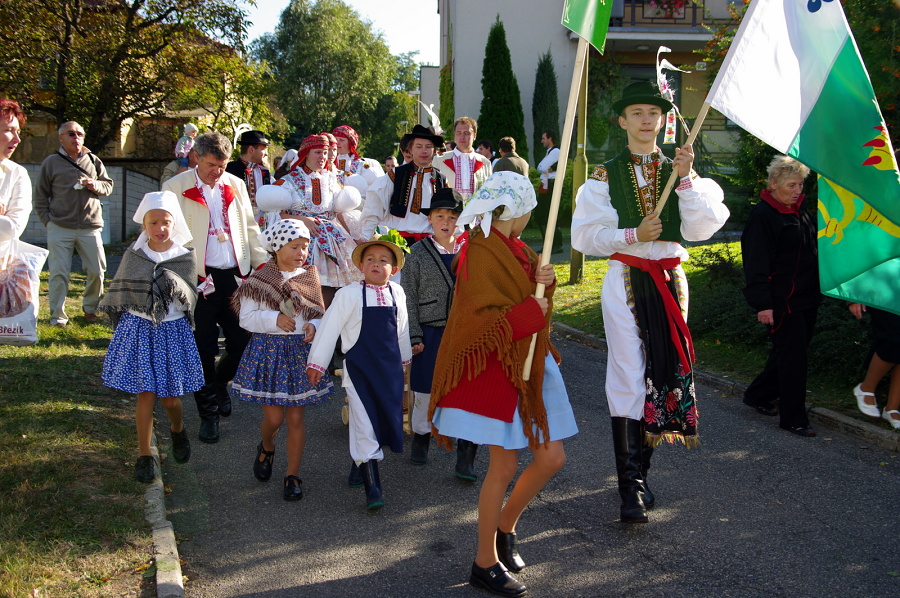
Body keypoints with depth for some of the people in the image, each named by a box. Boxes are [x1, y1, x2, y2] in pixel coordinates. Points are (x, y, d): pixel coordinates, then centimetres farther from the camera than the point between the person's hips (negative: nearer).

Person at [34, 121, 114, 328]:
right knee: (59, 272, -3)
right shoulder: (51, 162, 4)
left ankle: (91, 308, 24)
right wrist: (47, 220, -1)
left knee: (97, 270, 4)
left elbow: (108, 186, 15)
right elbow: (40, 195, 7)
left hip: (90, 227, 2)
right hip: (60, 228, -2)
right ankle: (58, 315, 7)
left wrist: (95, 186, -7)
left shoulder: (93, 161, 11)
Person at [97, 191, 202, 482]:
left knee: (170, 395, 5)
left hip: (173, 330, 0)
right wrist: (121, 324, 10)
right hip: (138, 329, 0)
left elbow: (190, 299, -7)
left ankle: (178, 430, 38)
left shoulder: (185, 257, -2)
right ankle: (144, 455, 12)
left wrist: (174, 284, -24)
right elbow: (119, 293, 10)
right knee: (146, 393, -2)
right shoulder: (133, 255, 0)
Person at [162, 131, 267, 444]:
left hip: (236, 275, 4)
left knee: (242, 341, 4)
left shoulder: (236, 185, 12)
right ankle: (208, 414, 16)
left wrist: (262, 262, 7)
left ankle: (220, 384, 35)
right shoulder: (176, 187, -1)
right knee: (204, 349, 2)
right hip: (200, 278, -3)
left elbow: (250, 227, 17)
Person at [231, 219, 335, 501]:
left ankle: (293, 475, 14)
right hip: (268, 350, -2)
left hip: (301, 351, 2)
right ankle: (266, 448, 35)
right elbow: (246, 318, -5)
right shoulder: (259, 280, -3)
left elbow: (320, 314, 9)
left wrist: (313, 326, -13)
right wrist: (274, 319, -21)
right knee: (273, 416, -1)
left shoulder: (310, 277, 5)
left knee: (296, 418, 3)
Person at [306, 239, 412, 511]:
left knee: (383, 421, 12)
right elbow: (329, 328, -5)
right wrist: (317, 363, -4)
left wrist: (403, 357, 28)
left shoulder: (397, 294, 4)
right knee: (365, 427, -8)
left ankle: (359, 467, 35)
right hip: (359, 369, -5)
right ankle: (372, 488, -4)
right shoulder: (349, 295, -9)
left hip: (389, 368, 5)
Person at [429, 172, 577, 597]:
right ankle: (485, 563, 12)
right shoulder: (480, 253, -16)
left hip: (530, 364, 9)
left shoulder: (515, 249, 13)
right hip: (495, 368, -9)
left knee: (551, 458, 6)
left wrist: (544, 282, -4)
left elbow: (536, 301, 16)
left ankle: (504, 529, 28)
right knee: (505, 465, -4)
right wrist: (529, 312, -15)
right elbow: (483, 323, -20)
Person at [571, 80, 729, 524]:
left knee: (663, 373, 7)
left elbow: (703, 228, -6)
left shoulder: (678, 172, 9)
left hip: (669, 282, 3)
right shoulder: (605, 177, 3)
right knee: (628, 379, -8)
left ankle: (640, 473, 21)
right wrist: (634, 234, -17)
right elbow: (585, 237, -5)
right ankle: (630, 488, -5)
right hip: (626, 283, -3)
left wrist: (686, 179, -16)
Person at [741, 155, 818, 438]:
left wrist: (817, 291, 22)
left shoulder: (801, 211, 13)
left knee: (791, 352, 16)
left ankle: (757, 395, 33)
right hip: (782, 302, -9)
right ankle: (793, 418, 5)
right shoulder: (762, 216, -15)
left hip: (807, 298, 9)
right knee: (792, 357, -5)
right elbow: (756, 264, -18)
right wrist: (762, 303, -22)